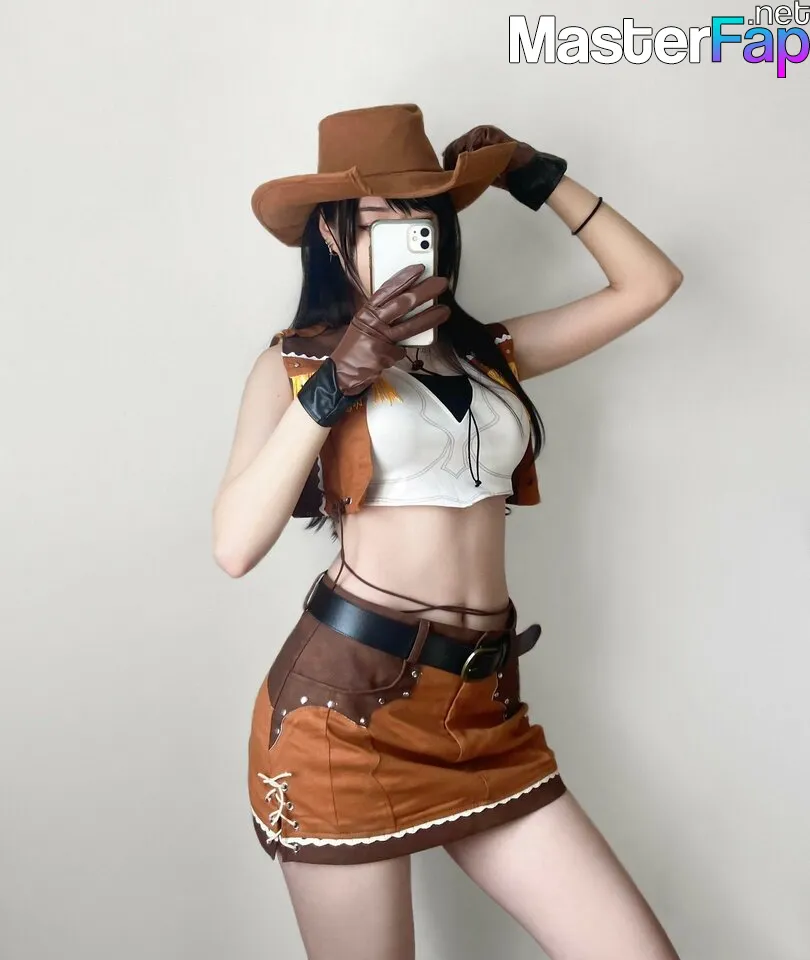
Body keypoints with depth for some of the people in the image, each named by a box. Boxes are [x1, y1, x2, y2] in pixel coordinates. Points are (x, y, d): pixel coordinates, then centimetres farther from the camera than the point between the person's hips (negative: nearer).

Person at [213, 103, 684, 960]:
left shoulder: (491, 351, 14)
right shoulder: (295, 360, 2)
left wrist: (537, 178, 13)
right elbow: (235, 545, -12)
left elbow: (649, 283, 13)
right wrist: (333, 383, -18)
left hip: (485, 710, 4)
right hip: (346, 700, -4)